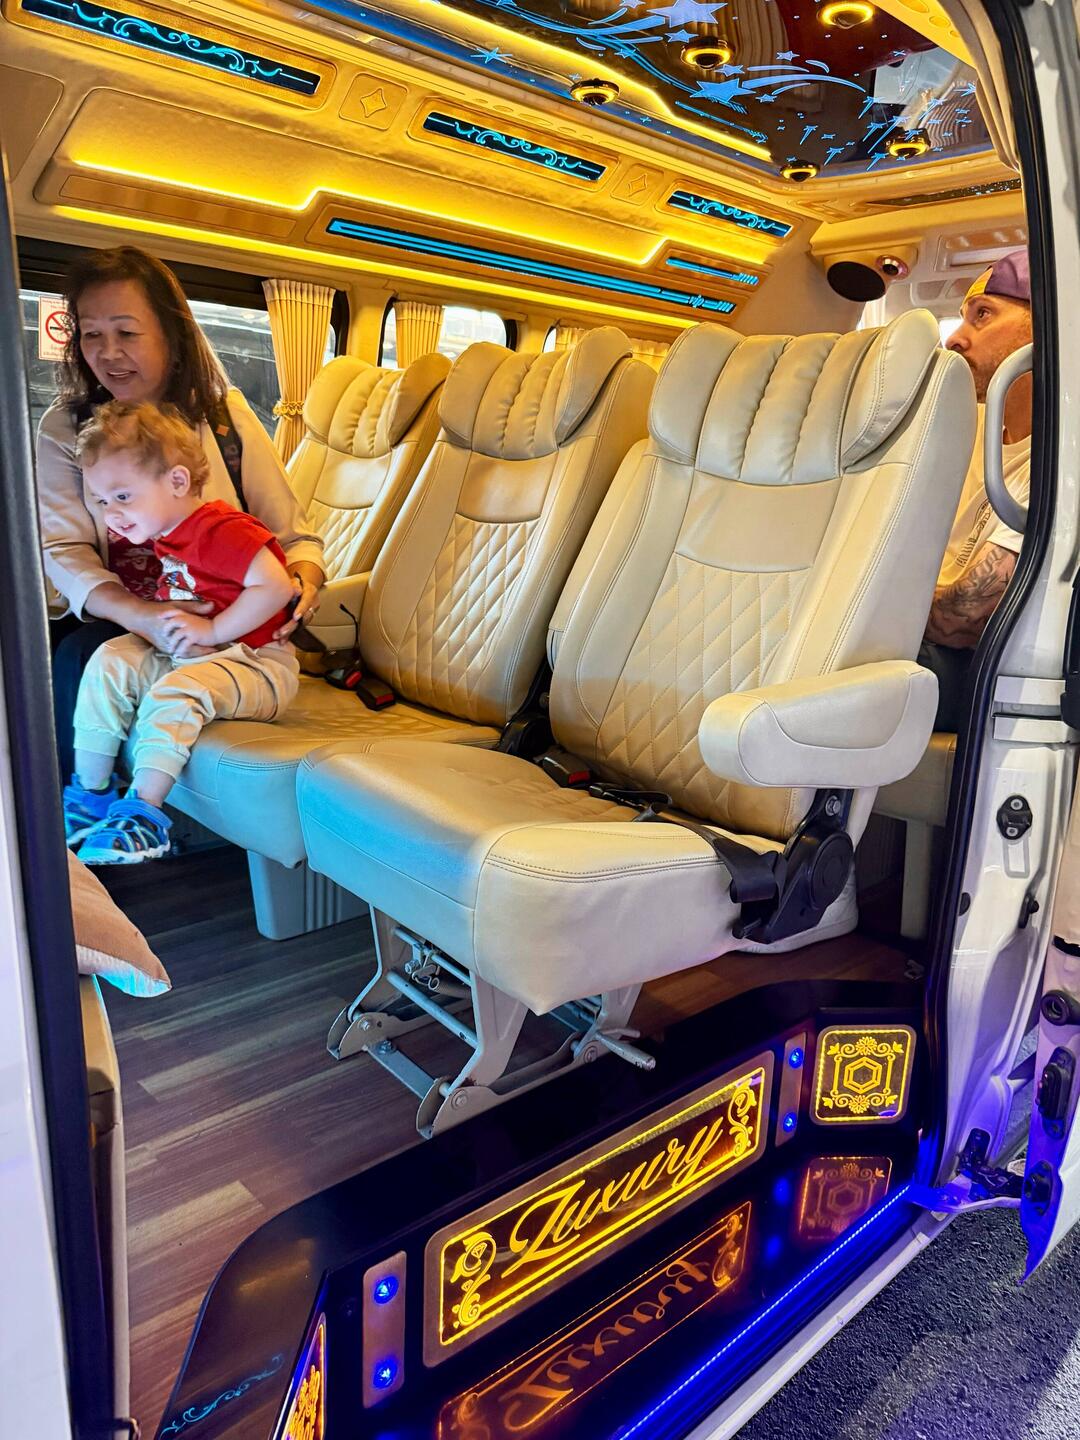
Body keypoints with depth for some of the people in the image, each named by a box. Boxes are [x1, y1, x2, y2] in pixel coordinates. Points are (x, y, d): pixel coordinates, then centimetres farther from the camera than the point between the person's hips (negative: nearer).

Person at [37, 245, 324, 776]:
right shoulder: (63, 429, 4)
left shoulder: (225, 415, 2)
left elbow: (294, 535, 1)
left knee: (77, 660, -27)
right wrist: (141, 616, -28)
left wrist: (302, 583, -24)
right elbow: (63, 550, -8)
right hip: (111, 620, 3)